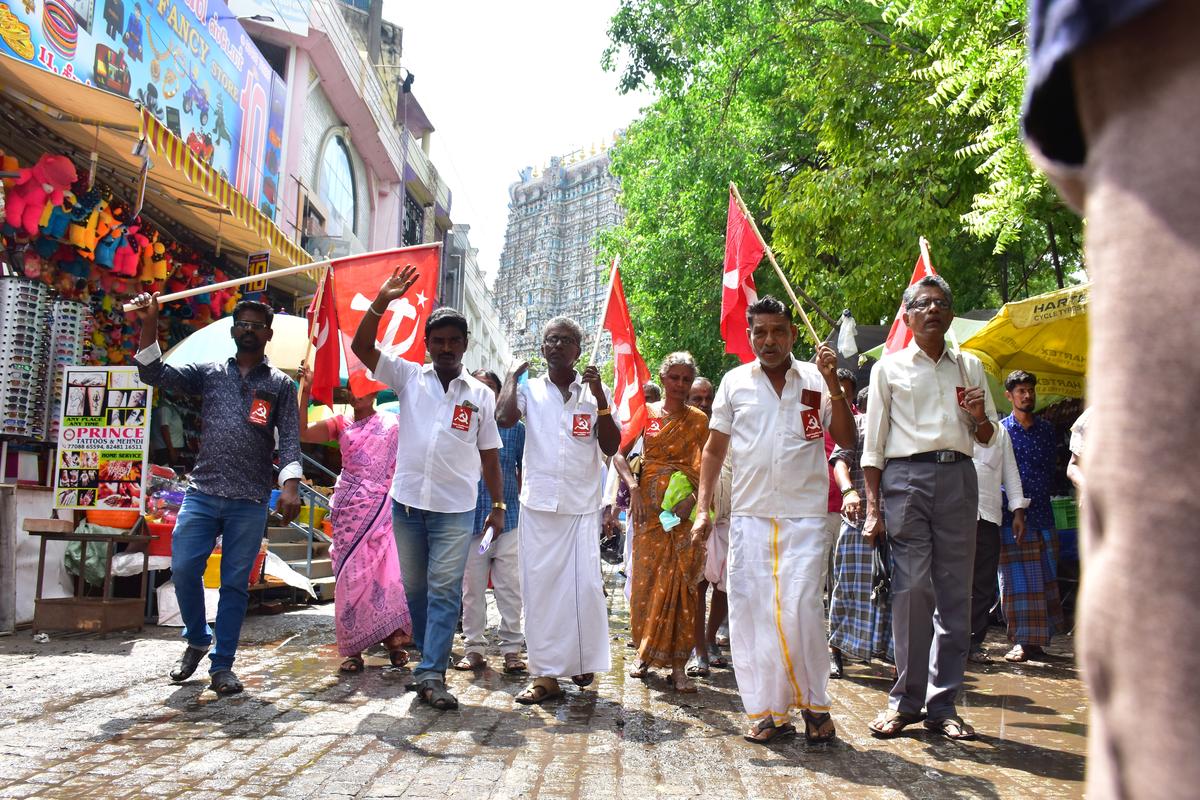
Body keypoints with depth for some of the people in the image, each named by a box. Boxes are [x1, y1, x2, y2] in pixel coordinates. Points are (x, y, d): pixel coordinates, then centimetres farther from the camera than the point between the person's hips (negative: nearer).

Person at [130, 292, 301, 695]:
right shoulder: (209, 373, 12)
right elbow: (155, 374, 2)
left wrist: (290, 485, -16)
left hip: (250, 502, -1)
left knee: (235, 583, 3)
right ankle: (197, 640, 23)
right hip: (202, 494, 2)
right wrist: (149, 325, -9)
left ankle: (221, 665, 14)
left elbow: (290, 439, -1)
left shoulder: (281, 385, 7)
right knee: (183, 569, -4)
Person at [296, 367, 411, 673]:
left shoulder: (393, 424, 7)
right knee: (350, 577, 2)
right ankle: (353, 650, 8)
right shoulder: (340, 425, 9)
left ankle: (394, 641, -1)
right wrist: (305, 391, -10)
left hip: (380, 508, -2)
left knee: (384, 571, -9)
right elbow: (302, 432, -3)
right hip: (349, 511, 2)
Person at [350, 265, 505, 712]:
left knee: (445, 591, -5)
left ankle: (432, 674, -3)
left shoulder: (480, 395, 4)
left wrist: (498, 505, 3)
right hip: (407, 503, 2)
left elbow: (490, 456, 7)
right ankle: (428, 658, 29)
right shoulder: (408, 377, 5)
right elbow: (361, 347, -5)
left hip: (455, 510, -2)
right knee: (415, 588, 13)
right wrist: (381, 303, -16)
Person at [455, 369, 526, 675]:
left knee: (509, 587, 1)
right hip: (470, 520, 1)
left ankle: (512, 649, 9)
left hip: (508, 520, 0)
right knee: (472, 589, 8)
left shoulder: (515, 428, 6)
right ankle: (474, 648, 18)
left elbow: (524, 470, 11)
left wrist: (507, 505, 3)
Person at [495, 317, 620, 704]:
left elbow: (611, 447, 0)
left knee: (585, 585, -5)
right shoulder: (530, 389, 5)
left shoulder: (595, 392, 7)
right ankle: (545, 673, 12)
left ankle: (584, 661, 16)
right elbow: (504, 417, -14)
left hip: (582, 505, 0)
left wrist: (600, 397, -9)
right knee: (540, 587, 3)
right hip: (538, 504, 0)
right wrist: (512, 375, -1)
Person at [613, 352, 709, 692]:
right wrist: (633, 486, -13)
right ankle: (646, 652, 20)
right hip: (649, 506, 1)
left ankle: (678, 664, 3)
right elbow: (619, 454, 3)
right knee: (647, 578, 5)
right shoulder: (646, 413, 7)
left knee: (680, 581, -3)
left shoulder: (699, 419, 5)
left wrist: (696, 499, -19)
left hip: (684, 508, -1)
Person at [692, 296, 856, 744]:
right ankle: (769, 712, 14)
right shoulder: (734, 383, 9)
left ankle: (814, 704, 14)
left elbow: (847, 440, 0)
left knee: (800, 610, -7)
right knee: (750, 614, 2)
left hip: (805, 517, -2)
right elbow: (714, 449, 10)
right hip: (749, 517, 2)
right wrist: (703, 510, 4)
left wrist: (833, 384, -10)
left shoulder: (816, 380, 6)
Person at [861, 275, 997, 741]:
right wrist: (872, 507, -1)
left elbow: (988, 437, 23)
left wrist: (980, 418, -1)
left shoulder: (970, 367, 19)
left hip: (958, 477, 3)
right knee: (911, 588, -9)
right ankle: (906, 699, 3)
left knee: (955, 593, 2)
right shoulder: (889, 368, 10)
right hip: (906, 475, -3)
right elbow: (873, 443, 7)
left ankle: (942, 704, 11)